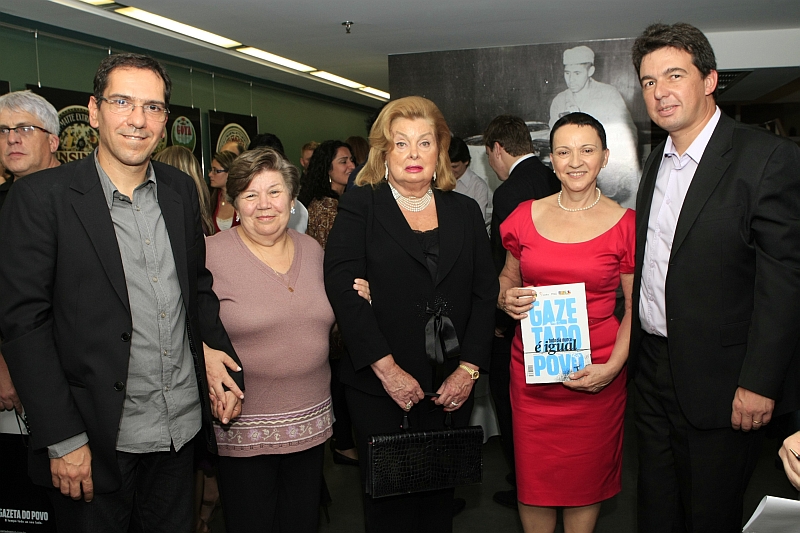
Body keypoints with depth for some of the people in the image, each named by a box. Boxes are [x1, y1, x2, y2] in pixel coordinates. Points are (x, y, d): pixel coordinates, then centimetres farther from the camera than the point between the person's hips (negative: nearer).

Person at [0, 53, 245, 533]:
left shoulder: (182, 190, 5)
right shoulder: (41, 197, -10)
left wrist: (214, 349, -3)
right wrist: (63, 439, -15)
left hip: (182, 428, 5)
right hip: (98, 438, -4)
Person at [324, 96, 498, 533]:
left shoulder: (464, 212, 10)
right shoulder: (360, 206, 0)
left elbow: (485, 292, 5)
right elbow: (343, 288, -11)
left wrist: (468, 368, -5)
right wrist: (386, 368, -16)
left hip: (450, 388, 3)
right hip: (380, 387, -3)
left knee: (439, 497, 11)